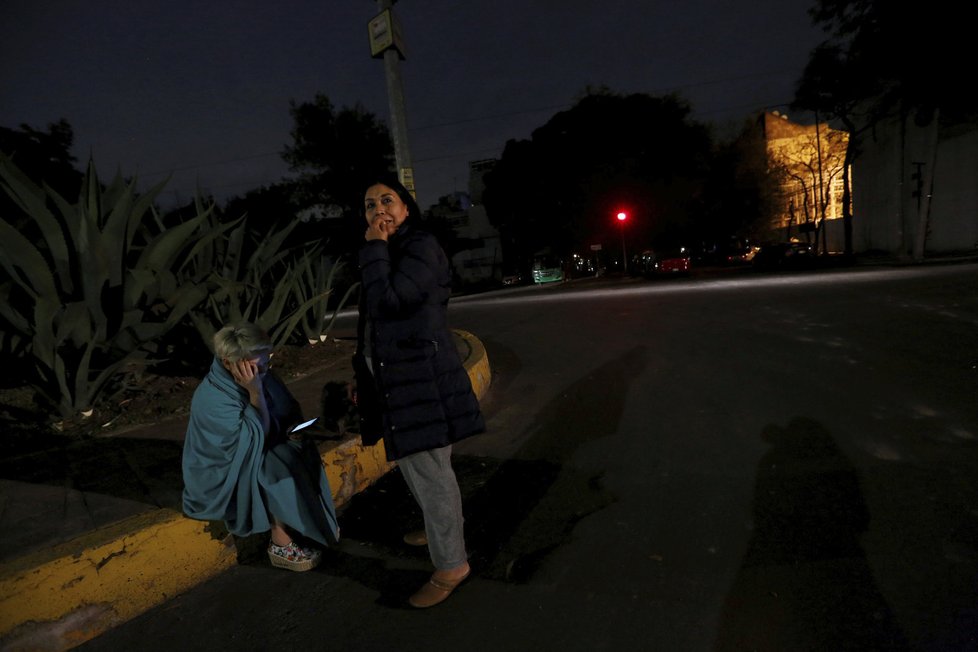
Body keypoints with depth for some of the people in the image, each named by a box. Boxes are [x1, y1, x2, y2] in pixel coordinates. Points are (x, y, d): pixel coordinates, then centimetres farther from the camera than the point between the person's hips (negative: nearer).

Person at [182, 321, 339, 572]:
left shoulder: (260, 374, -8)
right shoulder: (211, 399, -28)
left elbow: (289, 408, 5)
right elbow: (257, 439, -28)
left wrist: (295, 425, -15)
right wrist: (255, 393, -35)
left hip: (255, 457, 7)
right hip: (222, 476, -7)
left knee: (301, 452, -11)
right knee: (284, 464, -27)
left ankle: (316, 523, 2)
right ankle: (282, 544, -14)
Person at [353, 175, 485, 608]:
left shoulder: (422, 247, -11)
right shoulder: (387, 255, 17)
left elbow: (388, 302, -25)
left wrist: (374, 248, -12)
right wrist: (365, 381, 20)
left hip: (421, 379, -10)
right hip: (396, 381, 10)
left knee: (428, 471, -2)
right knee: (412, 465, 23)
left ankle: (451, 565, 16)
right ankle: (441, 532, 45)